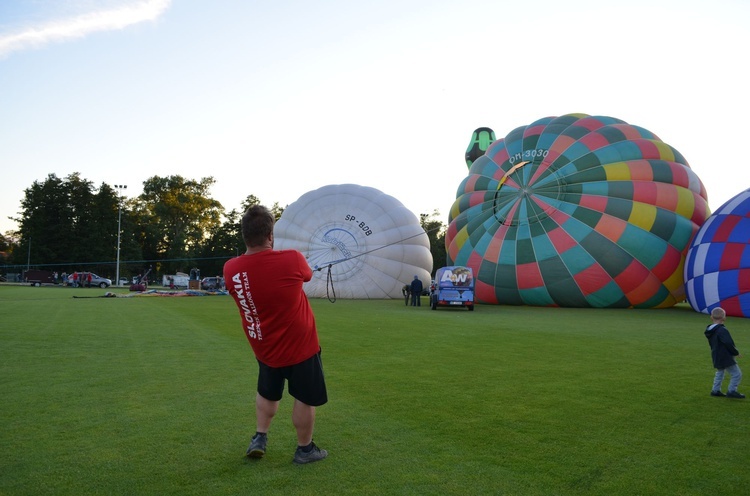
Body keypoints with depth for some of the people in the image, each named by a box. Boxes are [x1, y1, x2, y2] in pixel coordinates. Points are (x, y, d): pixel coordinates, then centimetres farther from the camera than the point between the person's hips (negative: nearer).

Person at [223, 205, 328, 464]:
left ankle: (259, 438, 30)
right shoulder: (292, 259, -23)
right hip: (300, 346, -4)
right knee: (305, 398, 12)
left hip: (264, 348, 4)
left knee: (267, 393, 27)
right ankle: (304, 449, 24)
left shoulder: (230, 268, -14)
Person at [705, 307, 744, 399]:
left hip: (716, 357, 9)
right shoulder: (722, 330, -21)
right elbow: (729, 344, -25)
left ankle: (715, 390, 28)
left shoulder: (710, 330, 6)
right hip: (725, 357, -9)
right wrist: (736, 353, -8)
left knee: (720, 373, 24)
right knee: (737, 374, 2)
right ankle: (731, 391, 7)